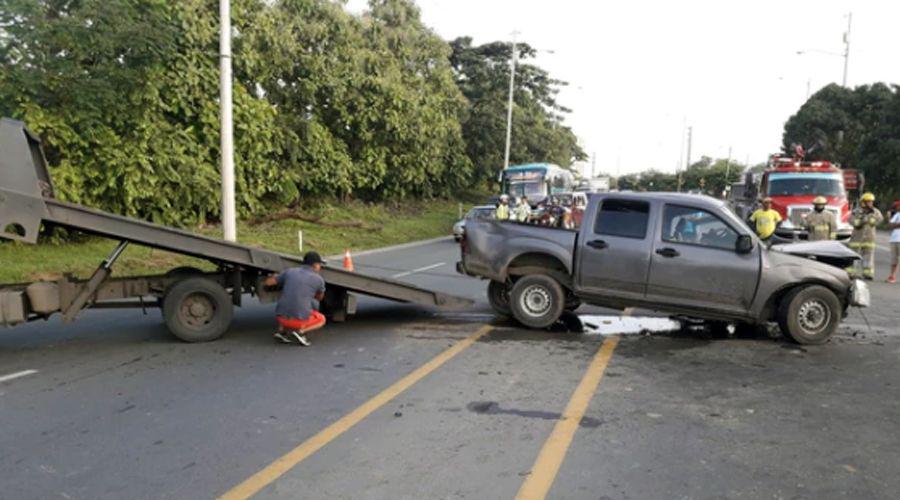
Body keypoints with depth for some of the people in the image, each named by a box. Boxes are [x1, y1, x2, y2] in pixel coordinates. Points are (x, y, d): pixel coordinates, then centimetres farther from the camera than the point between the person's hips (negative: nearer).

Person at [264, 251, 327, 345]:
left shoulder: (290, 271, 9)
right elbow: (319, 298, 24)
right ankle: (300, 331, 0)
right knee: (321, 320, 25)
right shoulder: (319, 279, 4)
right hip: (300, 319, -4)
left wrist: (274, 277, 40)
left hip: (281, 317, 4)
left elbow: (268, 282, 17)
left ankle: (281, 330, 14)